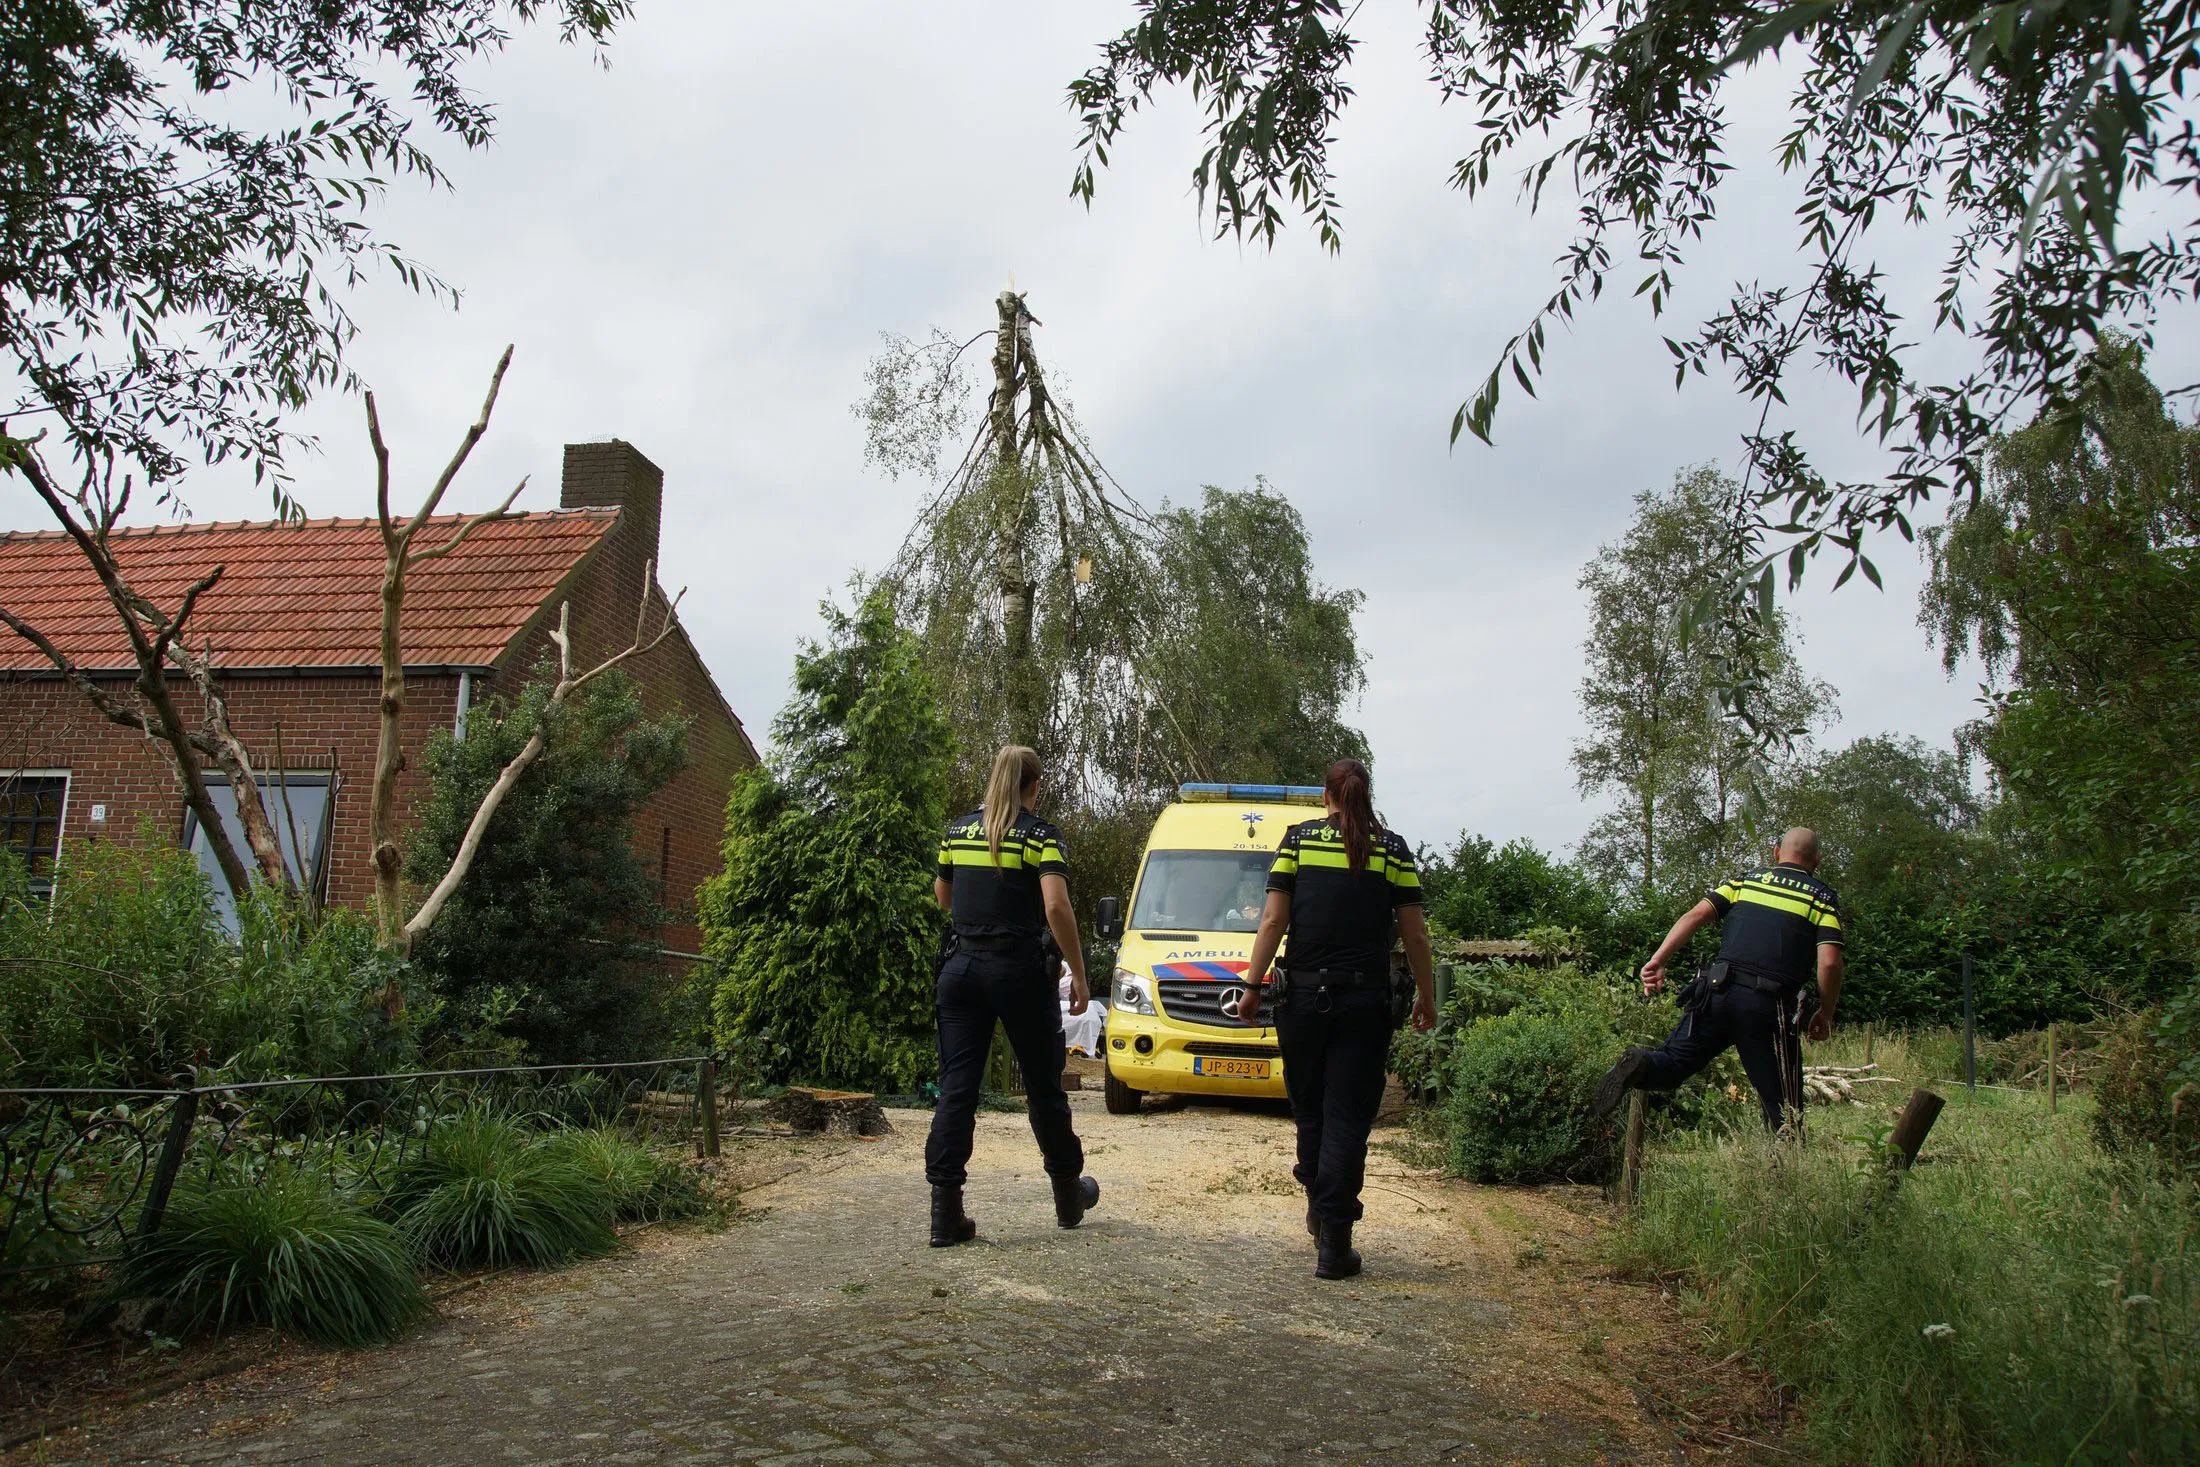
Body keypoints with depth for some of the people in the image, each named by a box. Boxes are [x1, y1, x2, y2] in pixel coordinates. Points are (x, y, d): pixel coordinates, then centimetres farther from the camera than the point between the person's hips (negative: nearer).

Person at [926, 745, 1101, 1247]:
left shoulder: (957, 830, 8)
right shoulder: (1040, 835, -5)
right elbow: (1056, 907, -17)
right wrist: (1078, 973, -11)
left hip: (961, 968, 3)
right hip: (1018, 970, -3)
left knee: (956, 1088, 3)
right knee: (1043, 1084, 12)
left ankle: (946, 1212, -3)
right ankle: (1068, 1195, 26)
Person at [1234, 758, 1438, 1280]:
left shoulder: (1298, 838, 2)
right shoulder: (1393, 849, 3)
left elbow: (1273, 921, -3)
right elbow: (1414, 933, 3)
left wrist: (1253, 987, 2)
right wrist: (1426, 997, 14)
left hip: (1303, 996, 1)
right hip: (1364, 1001, -1)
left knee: (1309, 1109, 17)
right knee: (1347, 1119, 1)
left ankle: (1319, 1212, 32)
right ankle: (1334, 1242, -2)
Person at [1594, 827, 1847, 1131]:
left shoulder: (1746, 879, 18)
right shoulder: (1823, 897, 10)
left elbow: (1695, 915, 4)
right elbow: (1829, 962, -3)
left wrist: (1658, 960, 0)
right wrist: (1825, 1015, 10)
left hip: (1718, 991, 2)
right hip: (1769, 1004, -2)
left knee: (1672, 1062, 6)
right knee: (1783, 1106, 9)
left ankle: (1641, 1065, -24)